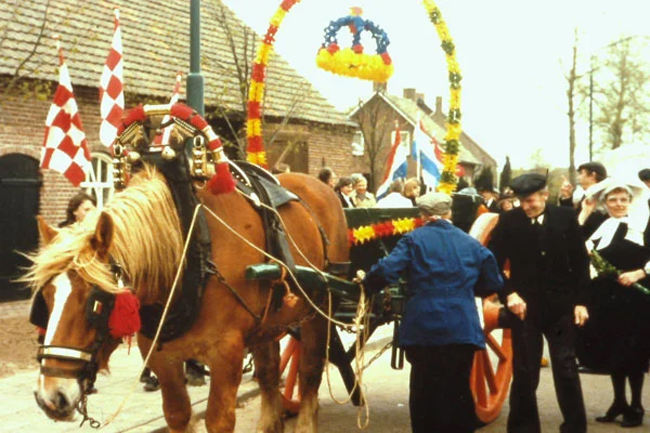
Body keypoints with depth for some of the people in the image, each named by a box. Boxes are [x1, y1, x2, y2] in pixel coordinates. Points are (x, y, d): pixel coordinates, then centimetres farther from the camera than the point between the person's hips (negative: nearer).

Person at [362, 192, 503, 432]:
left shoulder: (414, 239, -1)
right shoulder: (471, 243, 10)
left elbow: (386, 271, -14)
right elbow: (493, 284, 14)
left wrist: (367, 283, 5)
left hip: (423, 329, -2)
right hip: (462, 329, 2)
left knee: (425, 392, 11)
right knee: (457, 392, 12)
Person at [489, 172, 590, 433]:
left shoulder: (566, 217, -1)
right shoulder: (508, 221, -5)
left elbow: (580, 261, 3)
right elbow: (493, 264, -3)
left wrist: (581, 301, -1)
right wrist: (508, 294, -15)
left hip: (561, 306, 1)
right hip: (524, 306, -1)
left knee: (567, 370, 7)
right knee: (524, 373, 4)